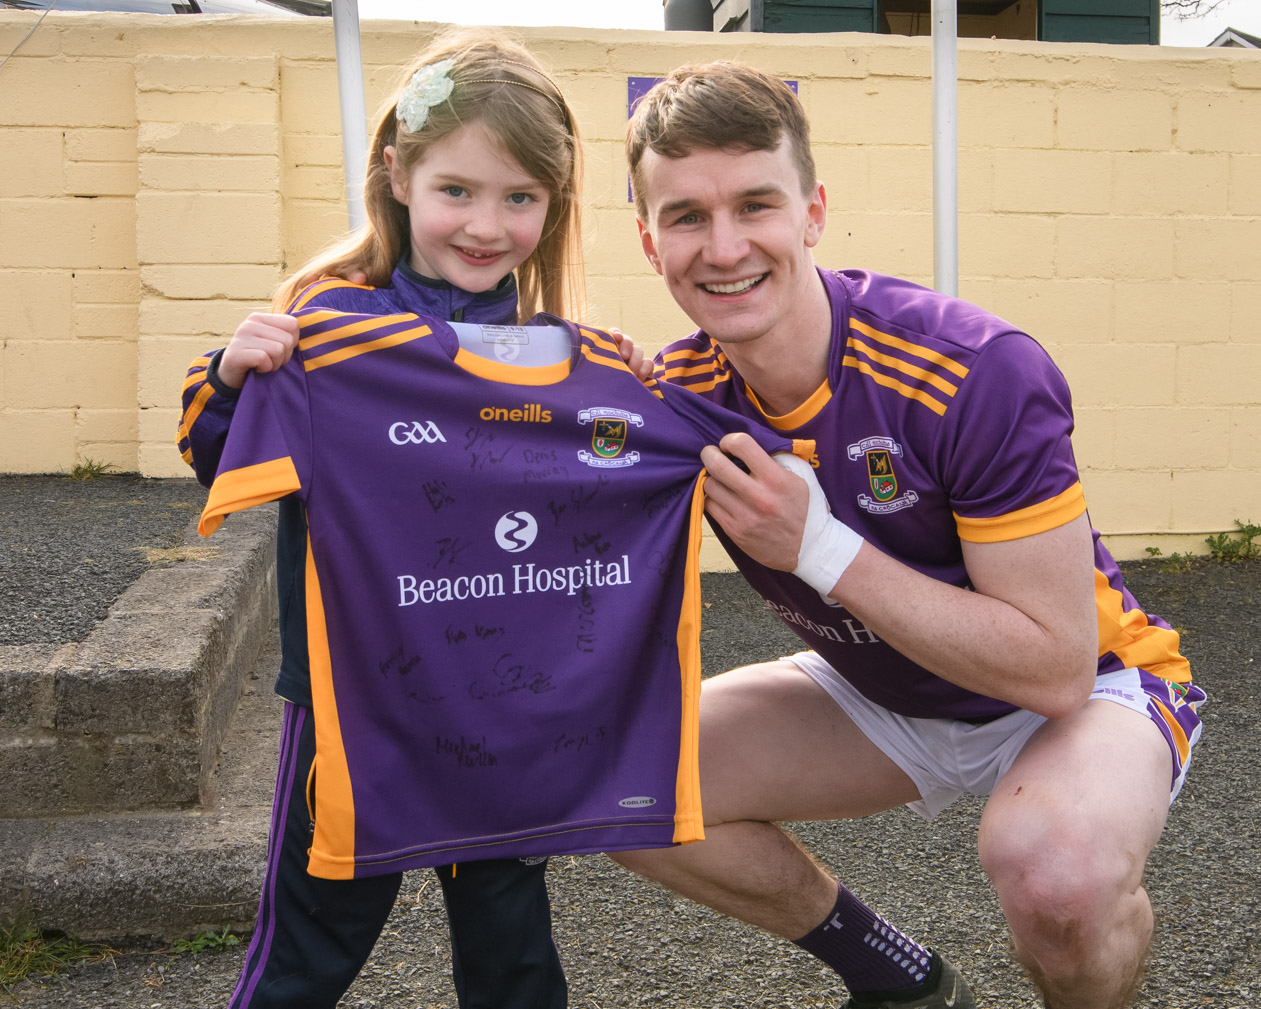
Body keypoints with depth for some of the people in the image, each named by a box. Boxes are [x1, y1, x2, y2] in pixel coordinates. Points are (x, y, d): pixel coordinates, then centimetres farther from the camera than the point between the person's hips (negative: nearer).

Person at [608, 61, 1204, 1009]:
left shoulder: (979, 371, -30)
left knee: (1056, 865, -38)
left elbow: (1056, 666, -29)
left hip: (1088, 685, -5)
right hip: (881, 695, 6)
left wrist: (821, 548, -33)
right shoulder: (676, 398, -14)